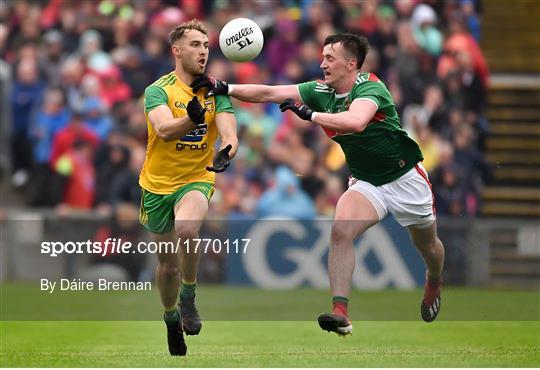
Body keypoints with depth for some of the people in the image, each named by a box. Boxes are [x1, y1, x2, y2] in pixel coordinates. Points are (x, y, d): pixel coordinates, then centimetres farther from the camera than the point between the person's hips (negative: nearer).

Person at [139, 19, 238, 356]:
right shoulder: (159, 90, -10)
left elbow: (227, 128, -14)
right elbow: (164, 129, -28)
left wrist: (227, 151, -38)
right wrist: (192, 119, -48)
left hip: (196, 180, 0)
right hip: (157, 184, 0)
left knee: (187, 229, -34)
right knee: (167, 263, 11)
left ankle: (188, 300, -13)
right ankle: (172, 319, 39)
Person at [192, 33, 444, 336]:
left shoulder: (370, 87, -25)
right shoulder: (321, 92, -7)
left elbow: (356, 122, -46)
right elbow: (268, 94, -10)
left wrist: (308, 113, -41)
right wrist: (224, 88, -20)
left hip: (406, 178, -4)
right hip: (367, 183, 4)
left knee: (427, 244, 16)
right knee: (340, 230, -24)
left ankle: (434, 285, 51)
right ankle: (340, 313, -31)